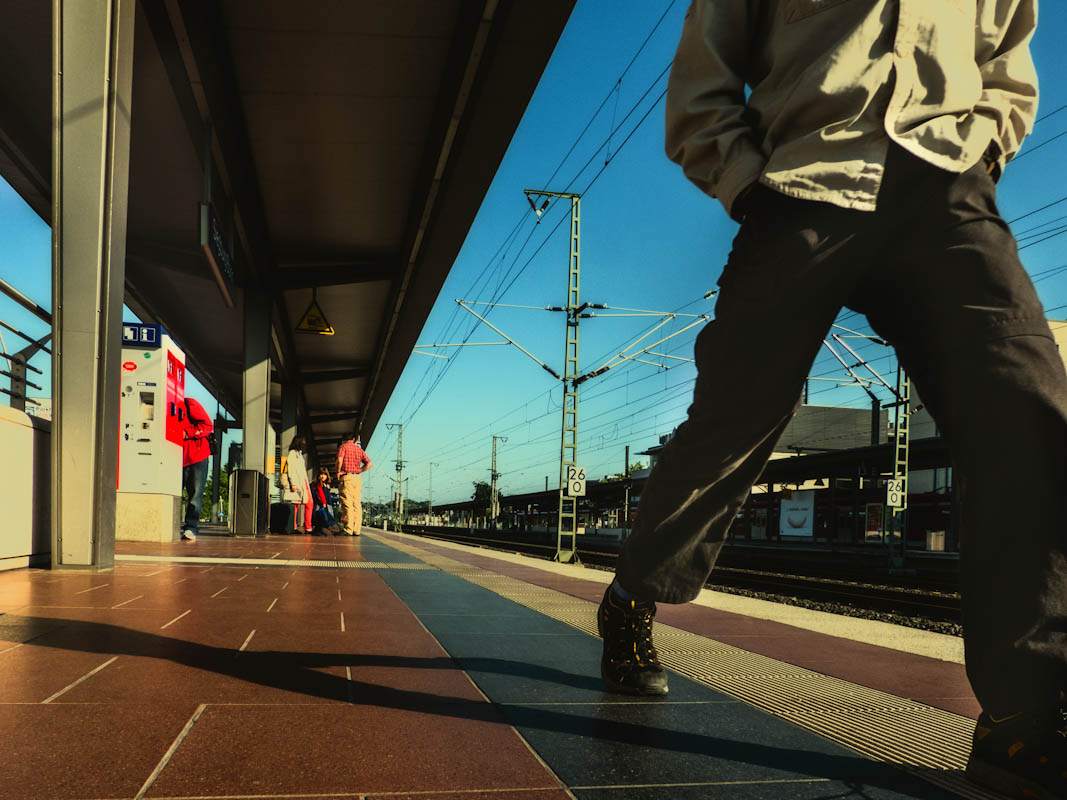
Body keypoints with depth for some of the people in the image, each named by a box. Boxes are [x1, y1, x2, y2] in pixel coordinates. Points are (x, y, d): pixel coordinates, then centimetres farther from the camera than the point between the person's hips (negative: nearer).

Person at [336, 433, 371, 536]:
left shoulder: (343, 447, 1)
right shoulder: (359, 449, 15)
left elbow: (339, 459, -17)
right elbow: (368, 463, 9)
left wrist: (338, 471, -5)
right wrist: (359, 471, 12)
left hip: (346, 477, -5)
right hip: (358, 478, 5)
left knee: (347, 504, -6)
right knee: (357, 504, 5)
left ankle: (348, 530, -10)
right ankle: (357, 530, 4)